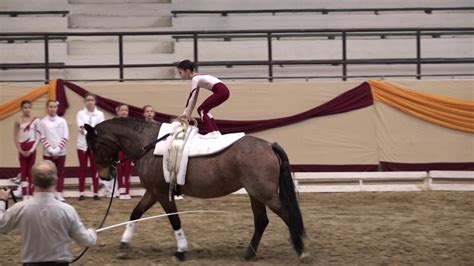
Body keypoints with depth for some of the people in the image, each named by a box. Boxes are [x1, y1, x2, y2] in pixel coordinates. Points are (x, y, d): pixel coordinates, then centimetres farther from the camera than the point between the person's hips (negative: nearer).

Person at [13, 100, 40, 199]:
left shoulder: (35, 120, -3)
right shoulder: (18, 120, 0)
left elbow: (38, 136, -3)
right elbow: (15, 137, 2)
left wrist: (32, 149, -10)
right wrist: (20, 150, -7)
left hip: (31, 148, -1)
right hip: (22, 148, 1)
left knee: (30, 171, 3)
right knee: (23, 170, 3)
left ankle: (30, 195, 7)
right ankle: (25, 196, 5)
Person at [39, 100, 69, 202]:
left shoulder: (62, 121, 1)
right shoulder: (43, 122, -1)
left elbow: (65, 137, -2)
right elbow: (42, 138, -3)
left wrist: (57, 149, -10)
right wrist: (51, 150, -12)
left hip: (60, 152, 1)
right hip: (48, 153, -1)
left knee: (60, 173, 4)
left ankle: (59, 194, 7)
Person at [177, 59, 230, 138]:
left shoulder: (195, 79, -8)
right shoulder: (197, 77, 20)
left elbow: (191, 97, -11)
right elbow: (194, 97, 22)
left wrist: (187, 113, -10)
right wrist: (187, 112, 21)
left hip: (220, 92, -9)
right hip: (223, 91, 9)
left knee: (201, 109, -3)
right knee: (204, 110, 16)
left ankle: (212, 133, -11)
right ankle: (216, 131, 16)